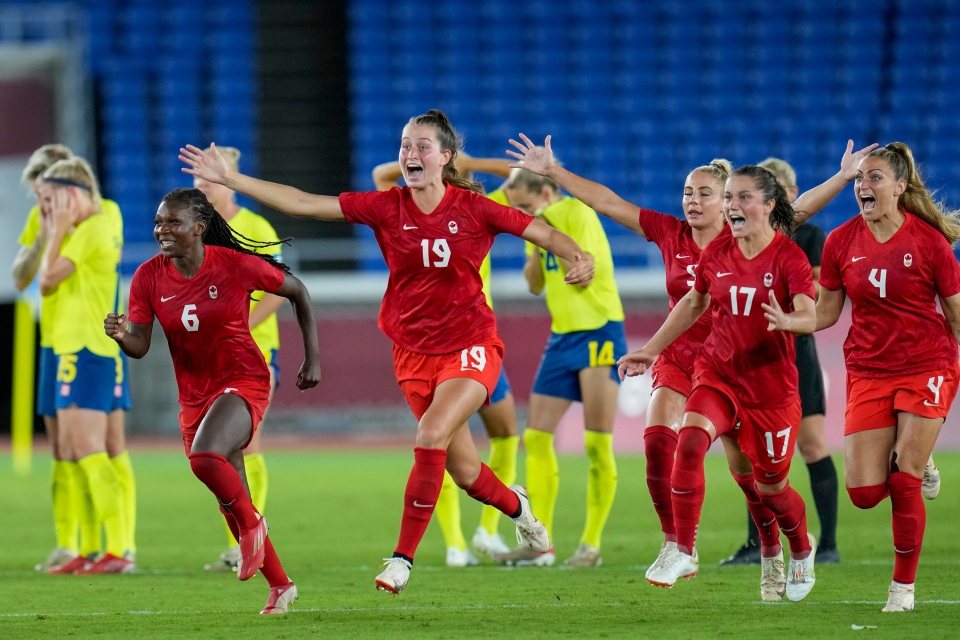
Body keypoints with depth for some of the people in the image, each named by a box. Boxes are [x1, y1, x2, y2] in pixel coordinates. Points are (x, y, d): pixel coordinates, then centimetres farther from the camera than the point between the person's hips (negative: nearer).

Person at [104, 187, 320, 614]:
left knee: (204, 456, -33)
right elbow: (140, 346, -6)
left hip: (243, 383, -5)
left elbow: (297, 291, 0)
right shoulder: (149, 277, -5)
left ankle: (252, 522, -6)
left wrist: (312, 358, 1)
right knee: (230, 504, 11)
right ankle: (280, 584, 28)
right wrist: (120, 335, -30)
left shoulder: (235, 265, -14)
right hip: (194, 397, 5)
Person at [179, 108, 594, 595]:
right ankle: (516, 506, 44)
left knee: (431, 435, -25)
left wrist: (580, 258, -25)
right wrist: (229, 179, -9)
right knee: (464, 472, 9)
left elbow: (543, 233, -4)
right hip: (414, 352, 3)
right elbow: (302, 204, -5)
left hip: (471, 348, -3)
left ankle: (403, 558, -17)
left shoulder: (473, 209, -10)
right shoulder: (386, 208, -4)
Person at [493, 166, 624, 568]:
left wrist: (551, 234, -18)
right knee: (536, 437, 2)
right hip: (562, 336, 8)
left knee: (597, 444, -6)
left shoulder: (578, 213, -12)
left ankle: (591, 545, -1)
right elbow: (535, 285, 14)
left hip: (599, 334, -8)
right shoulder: (542, 222, 11)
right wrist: (536, 245, -1)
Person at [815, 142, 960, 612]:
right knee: (864, 492, -5)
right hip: (867, 373, 3)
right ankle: (914, 464, 31)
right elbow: (824, 313, 7)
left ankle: (904, 586, 9)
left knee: (903, 485, -9)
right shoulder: (841, 242, 0)